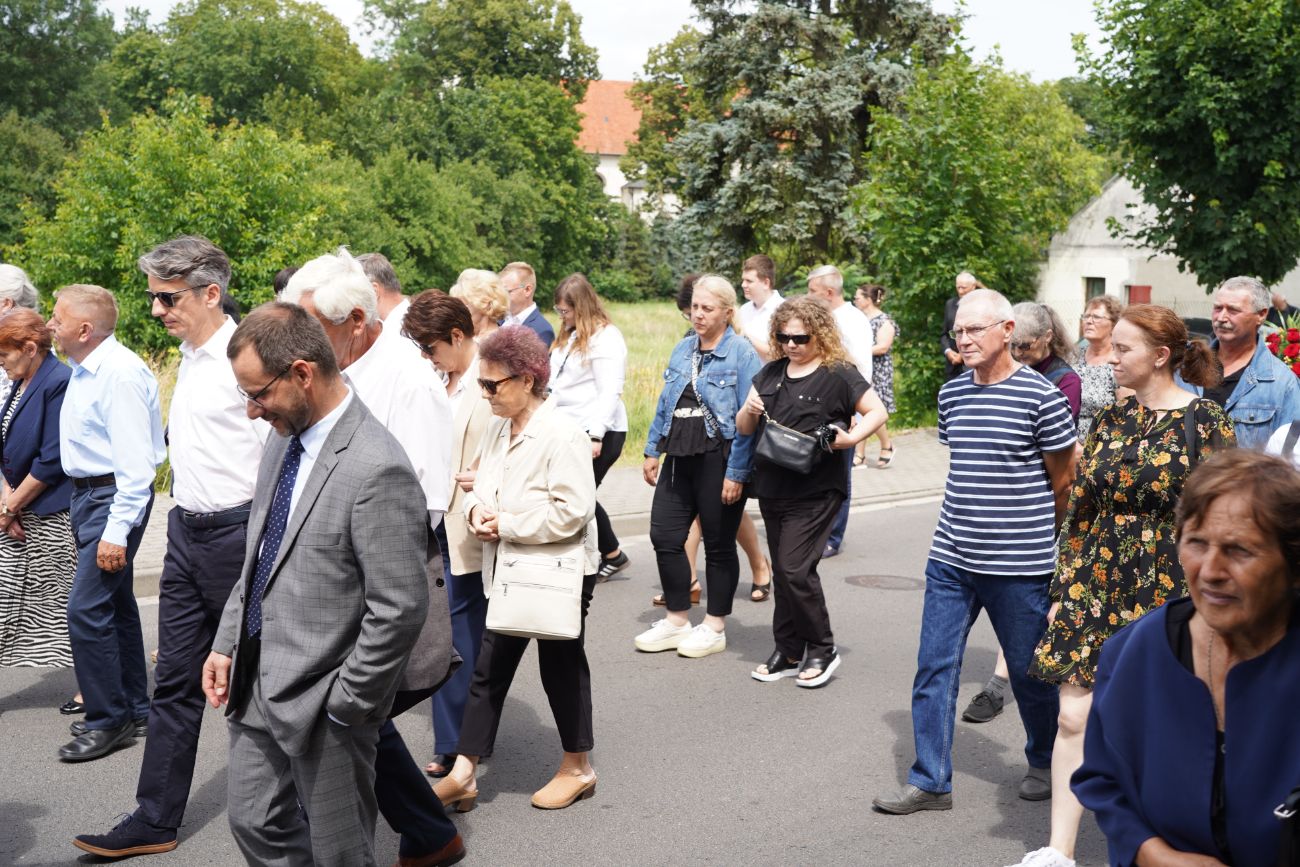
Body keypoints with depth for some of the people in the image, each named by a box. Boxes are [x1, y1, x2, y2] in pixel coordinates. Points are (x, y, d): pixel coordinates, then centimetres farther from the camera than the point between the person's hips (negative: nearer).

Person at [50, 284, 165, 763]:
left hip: (114, 498, -10)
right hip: (87, 493, 10)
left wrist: (117, 531, -26)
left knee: (86, 608, -10)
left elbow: (135, 461, -24)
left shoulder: (120, 373, -21)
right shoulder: (83, 370, 9)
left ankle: (108, 720, 3)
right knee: (116, 605, 17)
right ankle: (134, 707, 29)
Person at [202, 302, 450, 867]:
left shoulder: (377, 470, -25)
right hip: (255, 686, 8)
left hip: (322, 706, -8)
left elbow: (400, 609, -23)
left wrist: (344, 703, -17)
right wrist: (226, 645, 11)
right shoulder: (284, 439, 4)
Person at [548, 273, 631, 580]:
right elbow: (558, 384, 21)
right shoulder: (569, 336, 17)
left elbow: (610, 392, -18)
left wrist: (596, 436, -23)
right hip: (570, 429, 9)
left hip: (598, 433, -9)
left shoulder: (605, 337, -12)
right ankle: (612, 555, 21)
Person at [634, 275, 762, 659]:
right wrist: (652, 451, 13)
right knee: (664, 536, 6)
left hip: (718, 461, -7)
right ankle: (677, 620, 22)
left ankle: (714, 627, 19)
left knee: (719, 543, 6)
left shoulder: (742, 353, -9)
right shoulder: (682, 350, 12)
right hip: (679, 458, 7)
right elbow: (664, 405, 18)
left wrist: (736, 473, -17)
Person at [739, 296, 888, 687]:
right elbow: (744, 429, 13)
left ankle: (822, 649, 7)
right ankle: (789, 652, 21)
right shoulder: (770, 373, 10)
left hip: (815, 490, -6)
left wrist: (850, 438, -19)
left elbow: (877, 411, -4)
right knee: (782, 571, 11)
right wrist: (749, 410, -9)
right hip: (772, 488, 6)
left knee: (795, 569, -10)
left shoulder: (838, 374, -6)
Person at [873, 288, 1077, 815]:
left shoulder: (1040, 396, -11)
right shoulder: (952, 393, 6)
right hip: (951, 557, 5)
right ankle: (930, 781, 14)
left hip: (1018, 564, -5)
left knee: (1029, 671, 11)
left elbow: (1064, 481, 0)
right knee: (934, 668, 4)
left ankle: (1045, 764, 35)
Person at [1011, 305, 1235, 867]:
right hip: (1096, 587, 4)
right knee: (1074, 716, 1)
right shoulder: (1112, 419, 7)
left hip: (1165, 593, -4)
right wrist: (1063, 590, 8)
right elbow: (1079, 509, 9)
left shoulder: (1205, 422, -7)